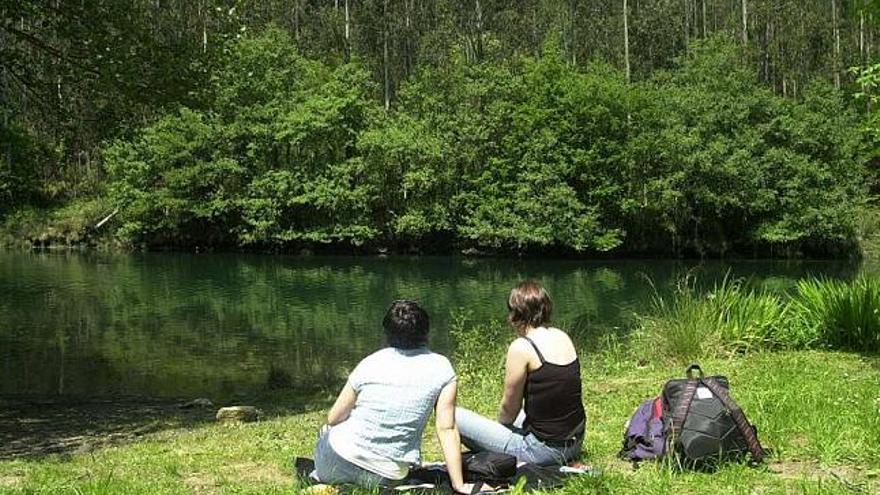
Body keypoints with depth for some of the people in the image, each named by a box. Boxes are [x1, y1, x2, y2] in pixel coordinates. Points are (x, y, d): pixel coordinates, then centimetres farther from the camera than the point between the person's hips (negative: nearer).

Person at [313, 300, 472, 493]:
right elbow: (446, 429, -7)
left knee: (327, 430, 33)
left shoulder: (369, 363, -3)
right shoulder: (442, 369, -4)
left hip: (340, 458, -1)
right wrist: (459, 485, -3)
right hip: (386, 478, 1)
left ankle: (318, 478, 17)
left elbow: (333, 418, 4)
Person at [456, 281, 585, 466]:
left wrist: (501, 423, 14)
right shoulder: (563, 337, 5)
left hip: (544, 449, -8)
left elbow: (509, 408, -8)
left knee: (453, 417, -3)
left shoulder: (521, 347, -17)